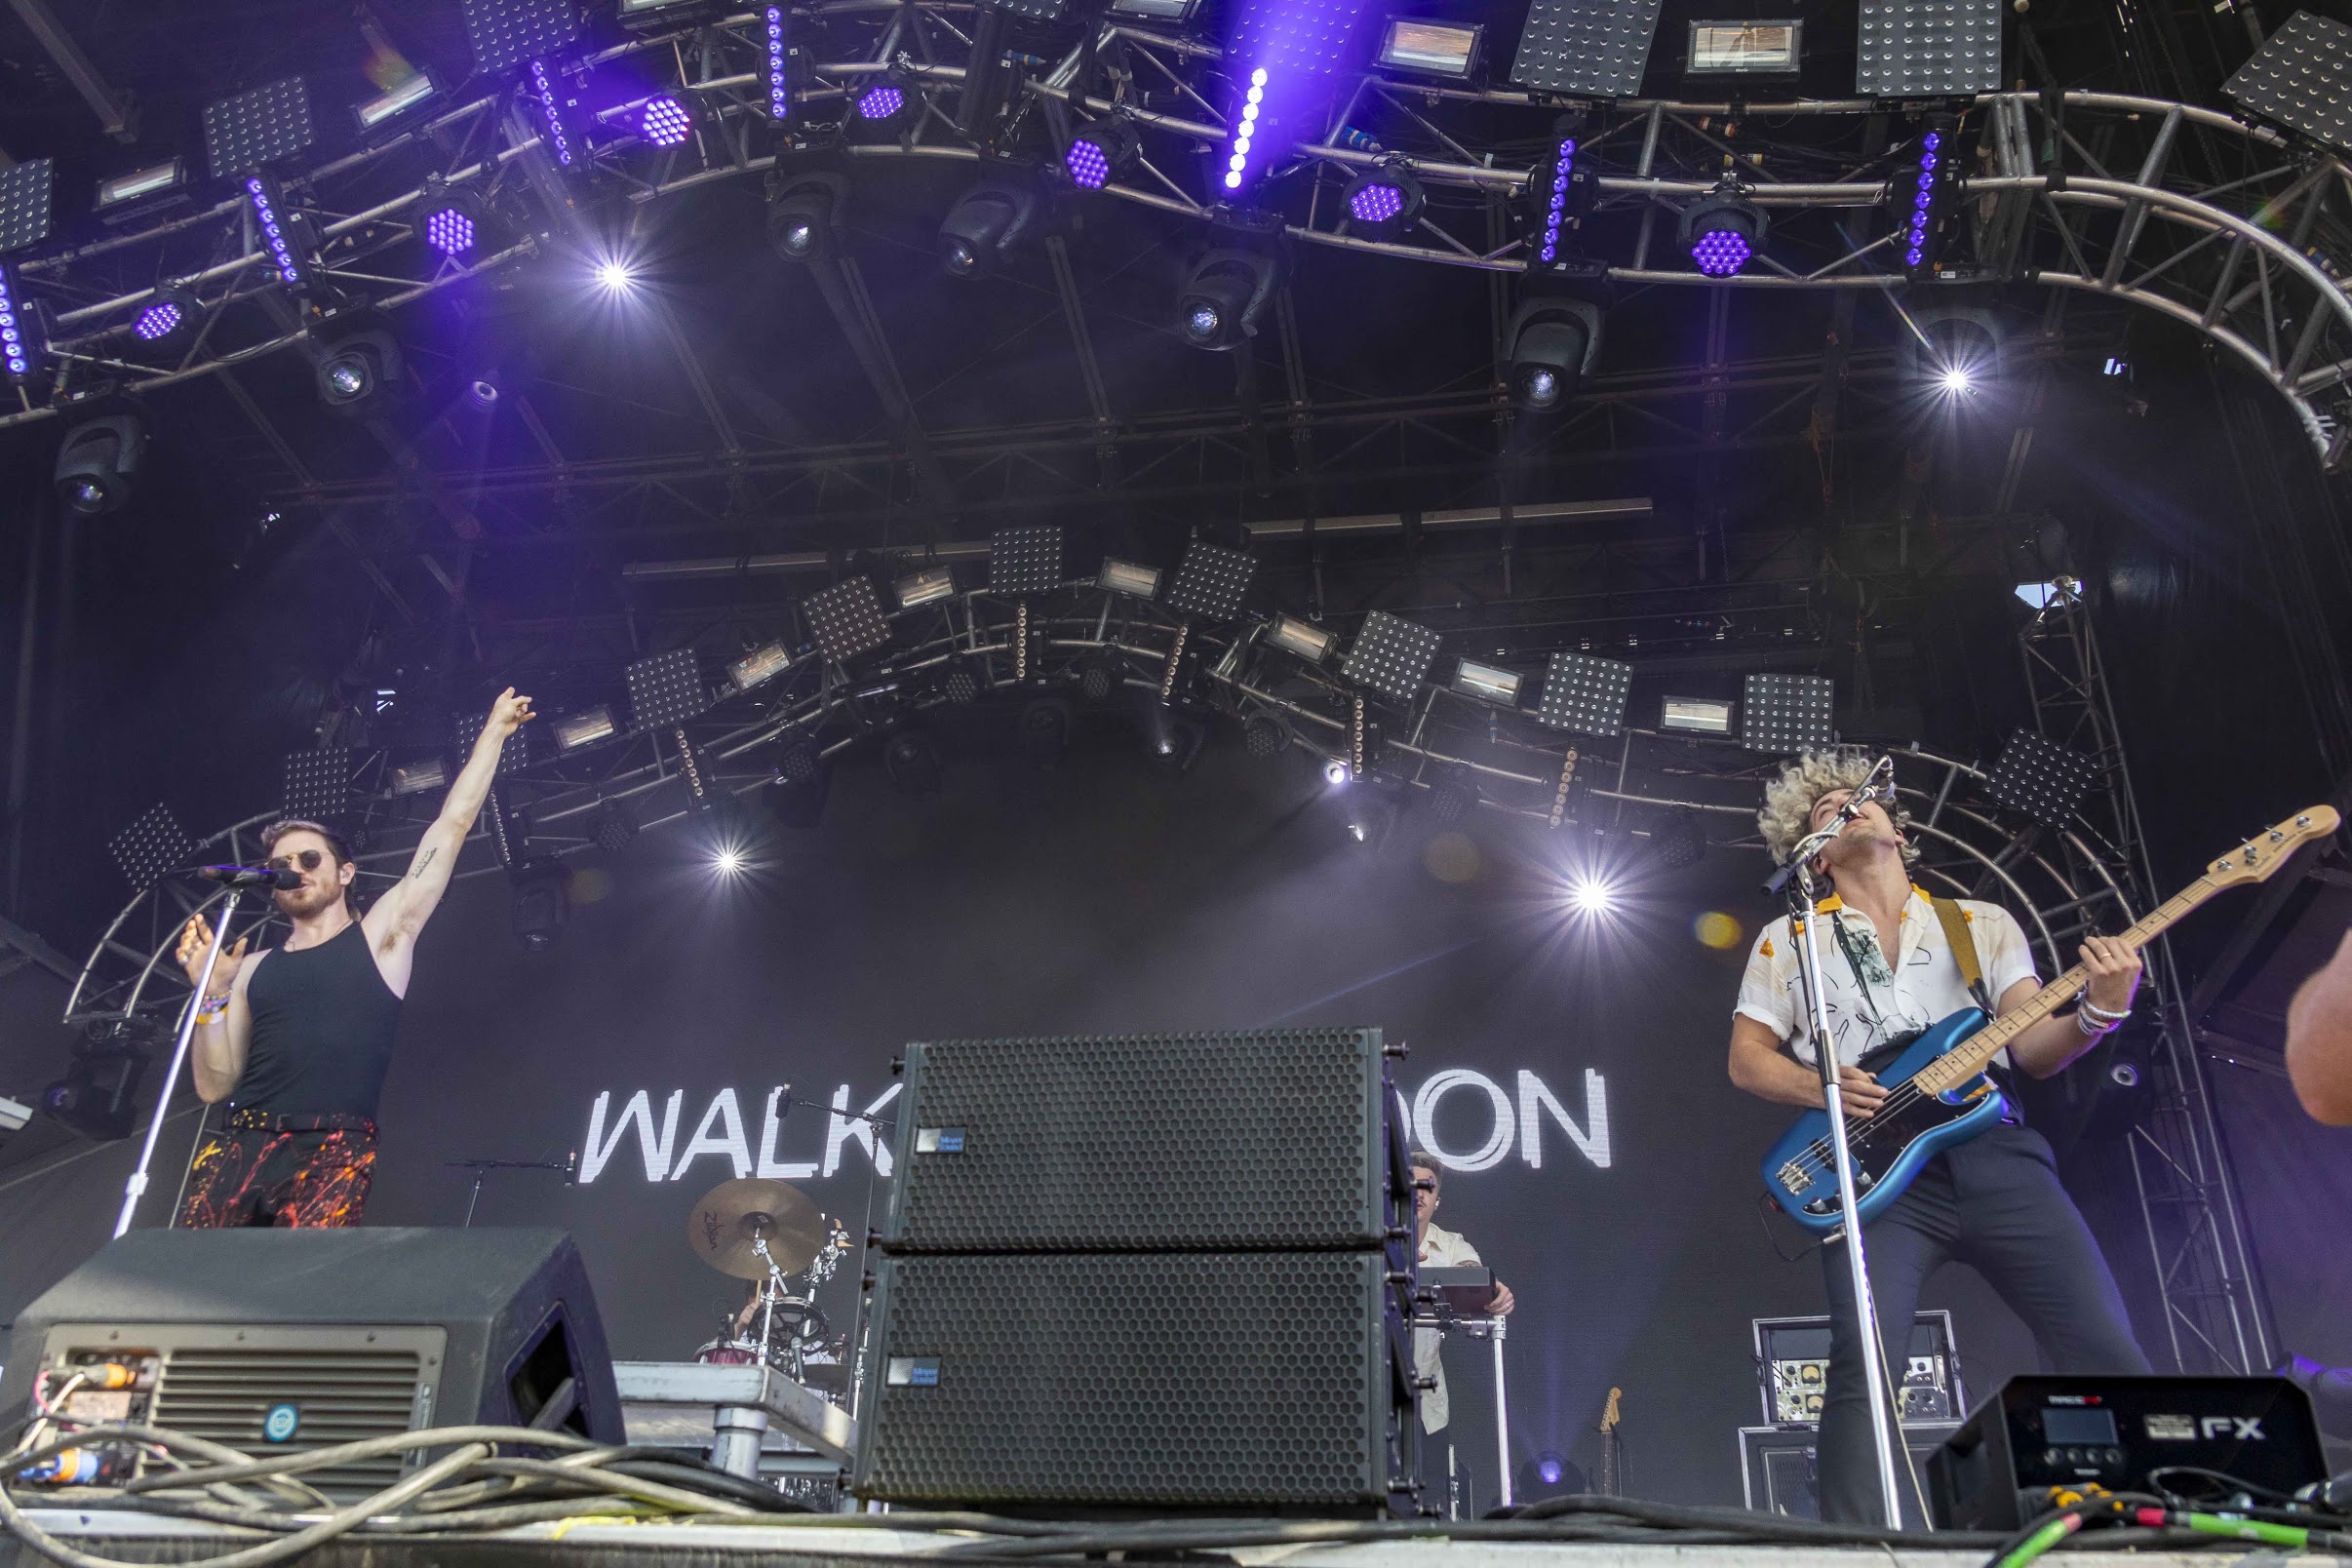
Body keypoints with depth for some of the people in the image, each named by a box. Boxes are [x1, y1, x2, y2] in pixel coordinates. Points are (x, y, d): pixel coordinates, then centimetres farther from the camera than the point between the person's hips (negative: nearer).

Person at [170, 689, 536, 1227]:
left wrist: (493, 730, 14)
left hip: (333, 1148, -3)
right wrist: (212, 994, 4)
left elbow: (452, 825, 11)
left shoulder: (380, 936, 12)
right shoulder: (255, 969, 22)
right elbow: (215, 1084, 17)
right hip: (240, 1141, 3)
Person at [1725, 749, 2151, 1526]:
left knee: (2108, 1354, -8)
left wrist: (2098, 1012, -12)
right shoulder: (1788, 939, 15)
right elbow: (1746, 1057, 12)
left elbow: (2033, 1049, 10)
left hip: (1995, 1154, 2)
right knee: (1864, 1367, -19)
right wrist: (1819, 1088, -8)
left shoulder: (1984, 923, 19)